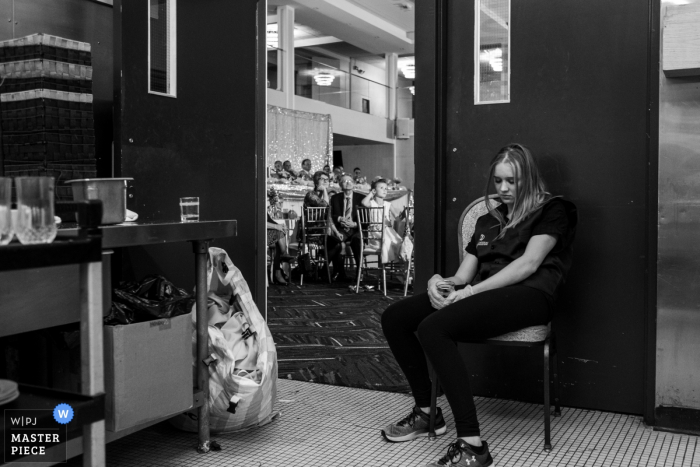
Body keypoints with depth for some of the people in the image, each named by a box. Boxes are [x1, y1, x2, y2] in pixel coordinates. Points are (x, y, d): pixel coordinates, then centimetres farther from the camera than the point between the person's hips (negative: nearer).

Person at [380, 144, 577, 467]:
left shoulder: (551, 210, 8)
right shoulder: (488, 220, 27)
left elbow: (529, 263, -8)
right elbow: (464, 277, 19)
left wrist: (473, 290, -17)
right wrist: (439, 281, -6)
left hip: (528, 295, -7)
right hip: (486, 295, 7)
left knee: (433, 327, -32)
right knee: (394, 318, -9)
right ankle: (426, 411, 4)